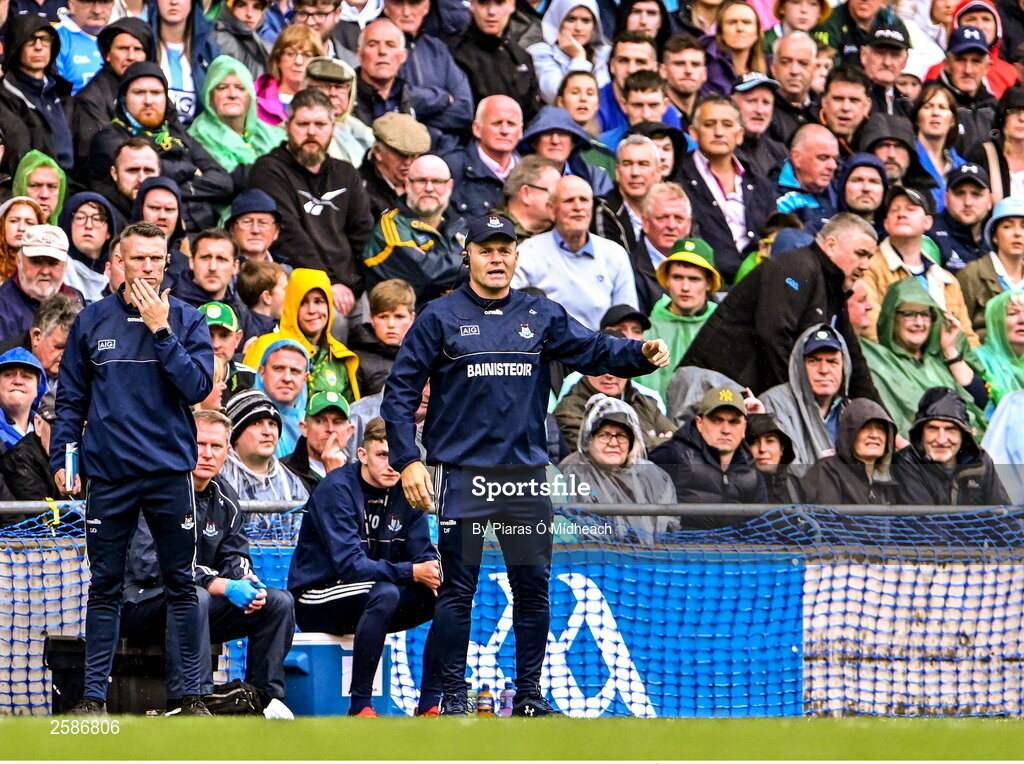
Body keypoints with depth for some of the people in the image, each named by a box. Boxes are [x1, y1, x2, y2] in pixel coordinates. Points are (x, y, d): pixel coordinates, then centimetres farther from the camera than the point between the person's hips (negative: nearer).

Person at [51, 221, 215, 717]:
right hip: (108, 474, 1)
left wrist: (161, 331, -14)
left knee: (180, 583, 2)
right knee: (104, 585, 4)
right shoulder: (93, 321, 7)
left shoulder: (186, 320, 3)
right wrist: (61, 460, 1)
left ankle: (191, 693, 6)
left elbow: (197, 387, -10)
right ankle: (94, 693, 7)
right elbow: (71, 399, 10)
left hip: (169, 471, -1)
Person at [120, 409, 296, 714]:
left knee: (279, 602, -4)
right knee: (193, 597, -39)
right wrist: (223, 585, -26)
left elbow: (235, 557, 11)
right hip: (140, 605, -8)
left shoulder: (224, 498, 10)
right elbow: (148, 563, -24)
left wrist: (249, 583, -16)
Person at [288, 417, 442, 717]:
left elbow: (423, 555, 0)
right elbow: (350, 564, -26)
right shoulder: (336, 489, -17)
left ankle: (431, 704, -14)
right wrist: (411, 572, -34)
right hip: (316, 600, -7)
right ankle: (359, 706, -33)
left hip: (375, 599, 7)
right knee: (385, 593, -35)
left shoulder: (406, 492, 2)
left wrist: (434, 573, -25)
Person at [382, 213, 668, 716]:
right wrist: (408, 461, -9)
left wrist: (641, 353, -21)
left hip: (527, 474, 3)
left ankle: (529, 695, 15)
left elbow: (593, 350, -1)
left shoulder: (542, 316, 11)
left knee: (533, 588, 6)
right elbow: (400, 392, 0)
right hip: (461, 475, -3)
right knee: (458, 589, -1)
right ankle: (454, 698, 6)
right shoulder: (441, 317, 2)